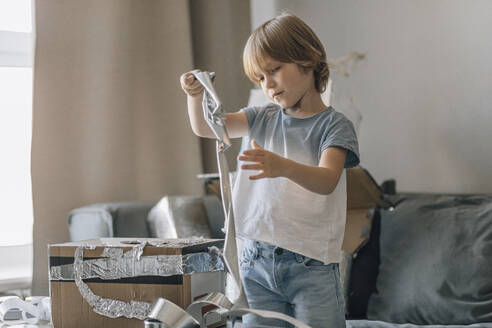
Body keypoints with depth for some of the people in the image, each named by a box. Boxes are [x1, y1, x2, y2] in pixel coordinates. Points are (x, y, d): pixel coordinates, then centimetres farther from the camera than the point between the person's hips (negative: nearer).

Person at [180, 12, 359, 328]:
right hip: (258, 260, 4)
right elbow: (205, 128, 6)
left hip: (312, 265, -4)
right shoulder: (264, 118, 12)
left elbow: (327, 180, -21)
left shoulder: (334, 125, -4)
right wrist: (196, 95, -15)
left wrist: (283, 167, -41)